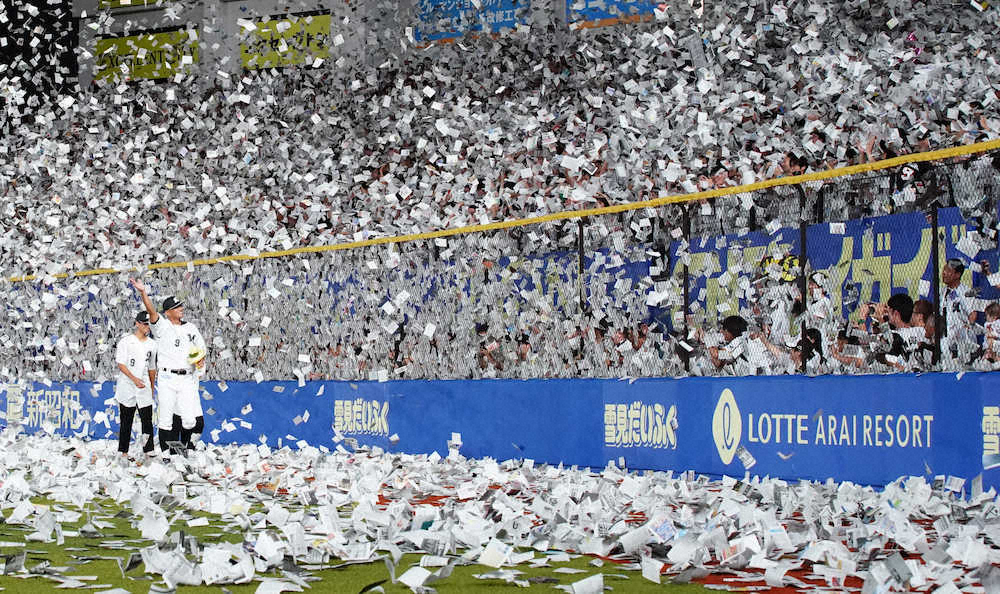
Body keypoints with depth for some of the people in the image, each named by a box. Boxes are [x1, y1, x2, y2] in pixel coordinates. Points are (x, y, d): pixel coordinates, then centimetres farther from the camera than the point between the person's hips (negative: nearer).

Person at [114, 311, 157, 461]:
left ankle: (148, 451, 0)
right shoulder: (125, 341, -4)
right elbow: (121, 364, -11)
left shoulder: (152, 344, 12)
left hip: (144, 389, 4)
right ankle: (124, 452, 10)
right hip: (127, 388, -4)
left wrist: (152, 388, 21)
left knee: (147, 420, -2)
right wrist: (134, 379, -22)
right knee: (126, 421, 2)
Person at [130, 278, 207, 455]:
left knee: (191, 419, -4)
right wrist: (143, 292, -29)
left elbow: (201, 348, 24)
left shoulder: (191, 328, 16)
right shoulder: (162, 326, 4)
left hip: (187, 379, 2)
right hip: (167, 378, -2)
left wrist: (201, 359, 2)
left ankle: (187, 444, 21)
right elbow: (151, 311, -13)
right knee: (166, 418, 0)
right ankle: (166, 452, 10)